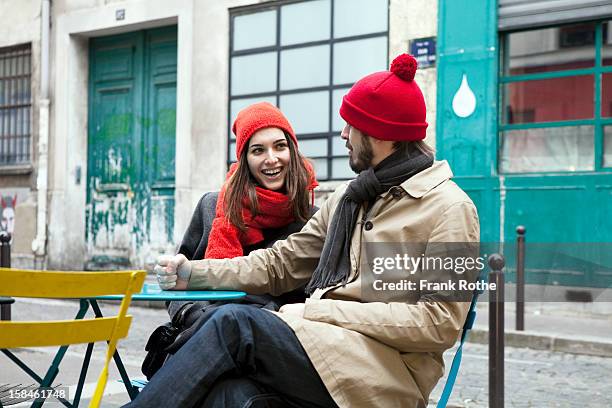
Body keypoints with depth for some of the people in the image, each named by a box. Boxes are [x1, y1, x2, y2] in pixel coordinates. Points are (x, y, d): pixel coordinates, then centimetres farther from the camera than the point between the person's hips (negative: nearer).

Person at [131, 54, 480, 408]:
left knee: (235, 323, -24)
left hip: (384, 374, -6)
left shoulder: (449, 208, -1)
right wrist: (196, 273, 12)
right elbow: (283, 262, 24)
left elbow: (439, 323, -11)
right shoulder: (349, 197, 24)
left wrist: (317, 312, -13)